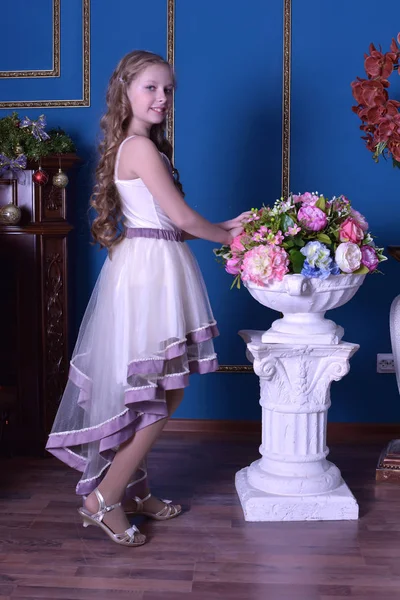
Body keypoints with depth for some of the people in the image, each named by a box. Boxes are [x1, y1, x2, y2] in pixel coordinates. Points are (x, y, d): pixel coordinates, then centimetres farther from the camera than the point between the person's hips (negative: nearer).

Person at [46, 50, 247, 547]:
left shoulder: (130, 146, 16)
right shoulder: (142, 147, -14)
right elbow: (182, 217, -14)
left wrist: (223, 227, 12)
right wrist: (226, 237, 3)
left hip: (146, 267, 9)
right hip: (153, 270, -9)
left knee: (157, 394, 14)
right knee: (163, 396, -3)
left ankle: (124, 488, 24)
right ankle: (103, 499, 6)